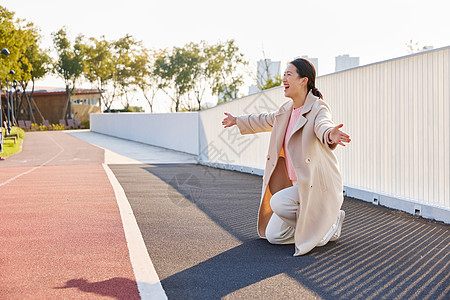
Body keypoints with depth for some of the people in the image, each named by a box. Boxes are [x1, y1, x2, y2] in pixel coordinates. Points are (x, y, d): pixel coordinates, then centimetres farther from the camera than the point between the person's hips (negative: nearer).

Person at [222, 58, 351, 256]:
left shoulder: (318, 108, -16)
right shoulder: (286, 110, 8)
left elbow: (323, 126, -40)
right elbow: (264, 121, 29)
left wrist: (330, 135, -65)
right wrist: (237, 121, 42)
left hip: (317, 187, -8)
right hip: (298, 186, 8)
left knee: (278, 202, -30)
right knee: (273, 236, 6)